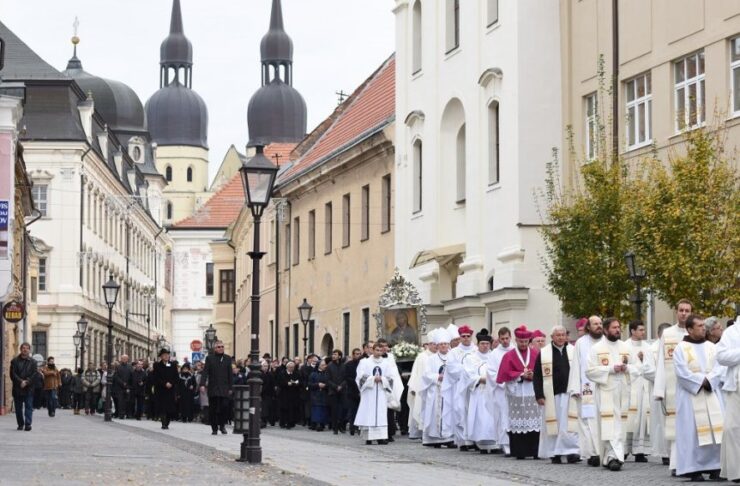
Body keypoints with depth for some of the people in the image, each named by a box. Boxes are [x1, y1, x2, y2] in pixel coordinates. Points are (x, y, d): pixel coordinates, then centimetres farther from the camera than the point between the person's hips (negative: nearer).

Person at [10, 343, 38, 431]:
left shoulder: (33, 362, 6)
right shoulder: (14, 361, 6)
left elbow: (34, 374, -1)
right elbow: (13, 374, -2)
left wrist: (26, 382, -15)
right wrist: (20, 382, -14)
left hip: (28, 388, -1)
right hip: (17, 388, 1)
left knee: (29, 407, -7)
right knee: (18, 407, 6)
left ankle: (28, 424, -11)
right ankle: (20, 424, 15)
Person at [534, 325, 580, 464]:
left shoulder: (573, 351, 6)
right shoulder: (543, 354, 2)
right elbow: (537, 376, 1)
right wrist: (539, 395, -6)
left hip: (569, 394, 0)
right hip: (551, 395, 0)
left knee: (569, 425, -6)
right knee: (552, 425, 3)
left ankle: (571, 452, -5)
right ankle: (554, 454, 11)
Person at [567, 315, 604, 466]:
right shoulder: (581, 343, 5)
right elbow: (576, 367, 3)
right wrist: (576, 389, -5)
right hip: (587, 390, -2)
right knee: (589, 421, -6)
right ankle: (592, 453, -6)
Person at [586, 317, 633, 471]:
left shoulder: (625, 347, 13)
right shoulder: (597, 348, 0)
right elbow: (590, 371, -6)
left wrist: (626, 368, -7)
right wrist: (611, 369, -15)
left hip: (622, 392, 4)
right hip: (606, 391, -4)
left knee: (620, 425, 3)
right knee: (609, 424, -13)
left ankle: (611, 457, 10)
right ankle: (614, 456, -19)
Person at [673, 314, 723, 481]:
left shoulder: (711, 347, 13)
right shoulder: (681, 348, 0)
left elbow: (718, 368, 4)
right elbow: (682, 372, -10)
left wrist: (708, 381, -13)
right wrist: (701, 381, -13)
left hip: (712, 395, 4)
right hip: (691, 396, -4)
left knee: (716, 428, -3)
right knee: (693, 430, -7)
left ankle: (715, 466, 0)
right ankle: (694, 468, -6)